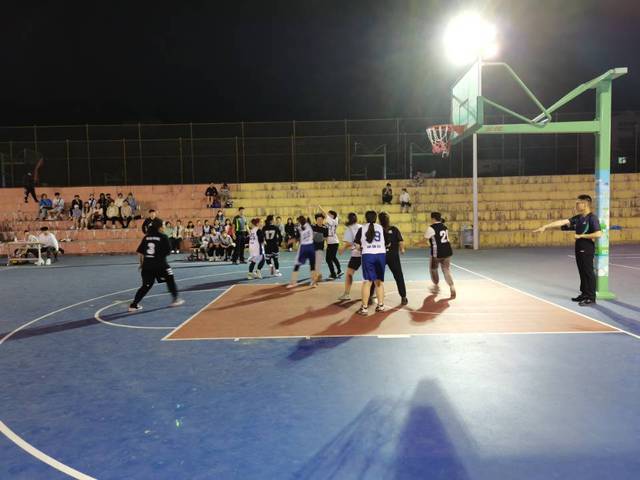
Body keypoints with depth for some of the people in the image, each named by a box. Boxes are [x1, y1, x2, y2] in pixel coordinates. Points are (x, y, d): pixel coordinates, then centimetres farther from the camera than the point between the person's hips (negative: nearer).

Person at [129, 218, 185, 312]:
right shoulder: (163, 237, -5)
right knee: (170, 279, 15)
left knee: (146, 286, 13)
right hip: (159, 264, -5)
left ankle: (134, 305, 11)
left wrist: (142, 263, 21)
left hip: (147, 265, 5)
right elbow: (168, 251, -5)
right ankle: (175, 299, 18)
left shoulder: (146, 237, 8)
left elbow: (139, 252, 9)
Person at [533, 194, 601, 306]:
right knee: (582, 272, 13)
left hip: (587, 249, -7)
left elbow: (598, 234, -22)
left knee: (588, 272, -1)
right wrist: (545, 226, -3)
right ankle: (584, 294, 24)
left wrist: (581, 236, -17)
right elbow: (562, 222, 4)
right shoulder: (578, 218, 9)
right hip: (579, 248, 7)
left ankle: (591, 297, 6)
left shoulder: (592, 218, -13)